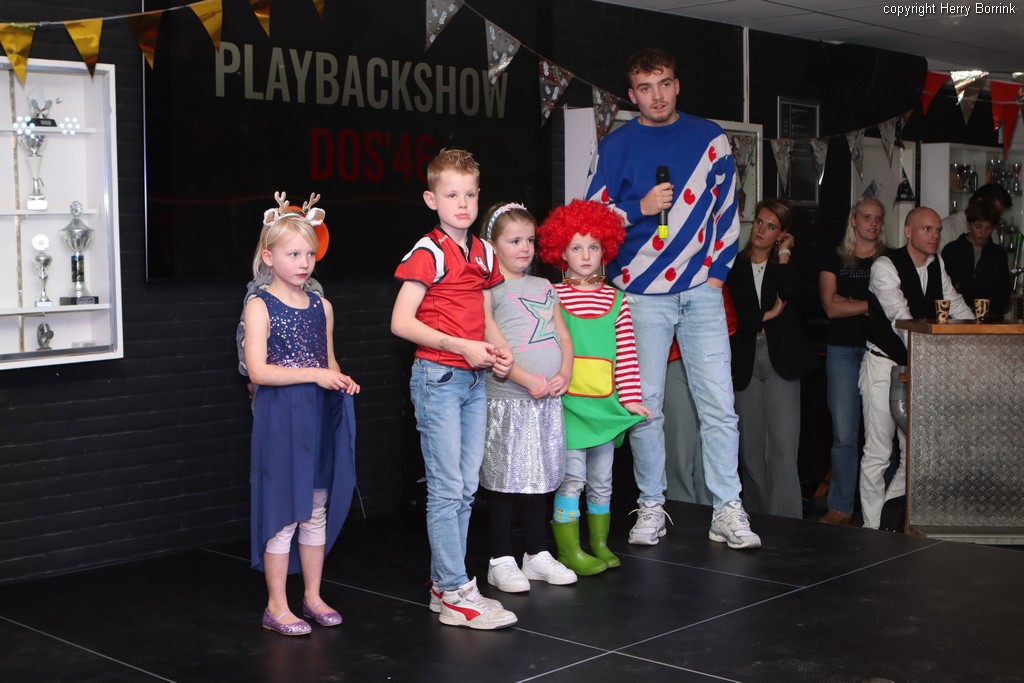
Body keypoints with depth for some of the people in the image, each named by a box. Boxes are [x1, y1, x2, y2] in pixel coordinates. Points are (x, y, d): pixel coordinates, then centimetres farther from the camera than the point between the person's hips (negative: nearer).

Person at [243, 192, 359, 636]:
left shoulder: (321, 307, 9)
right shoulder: (261, 307, -8)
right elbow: (258, 370, -17)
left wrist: (342, 381, -1)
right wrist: (313, 374, -21)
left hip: (321, 417, 6)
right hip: (280, 420, -6)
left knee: (317, 511, 12)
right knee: (283, 513, -1)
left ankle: (313, 596, 24)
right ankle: (276, 606, 11)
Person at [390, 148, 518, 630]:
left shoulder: (483, 253, 12)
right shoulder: (428, 253, -10)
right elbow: (402, 322, -16)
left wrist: (499, 350, 1)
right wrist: (461, 346, -19)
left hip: (474, 380, 8)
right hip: (438, 377, -7)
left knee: (466, 487, 10)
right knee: (447, 489, -4)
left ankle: (443, 584, 20)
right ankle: (455, 594, 1)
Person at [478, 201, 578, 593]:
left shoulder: (544, 288, 15)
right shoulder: (489, 289, -6)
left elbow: (563, 337, 14)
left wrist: (564, 374, -4)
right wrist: (528, 380, -20)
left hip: (547, 400, 6)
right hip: (507, 400, -6)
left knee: (539, 477, 14)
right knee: (504, 480, 0)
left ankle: (537, 554, 25)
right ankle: (501, 560, 10)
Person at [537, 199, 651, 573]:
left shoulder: (615, 300, 6)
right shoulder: (553, 297, -2)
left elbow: (626, 353, 5)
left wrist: (630, 398, 2)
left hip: (605, 402, 3)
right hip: (569, 400, -3)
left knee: (601, 479, 13)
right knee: (572, 478, -3)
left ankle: (600, 544, 26)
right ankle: (569, 551, 5)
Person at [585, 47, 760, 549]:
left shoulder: (709, 139, 9)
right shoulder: (615, 147, 5)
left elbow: (727, 209, 13)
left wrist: (718, 268, 6)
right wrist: (640, 207, -11)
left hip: (701, 291, 1)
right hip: (641, 295, -1)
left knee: (719, 404, -3)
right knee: (645, 407, 2)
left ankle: (727, 510, 4)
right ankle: (651, 507, 14)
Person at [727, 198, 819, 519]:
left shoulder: (787, 265, 11)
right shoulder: (734, 266, 9)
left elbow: (791, 291, -13)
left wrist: (784, 254, -2)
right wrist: (765, 316, -7)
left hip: (780, 360, -1)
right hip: (745, 361, 1)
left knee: (783, 446, -10)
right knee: (750, 449, 4)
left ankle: (785, 522, -9)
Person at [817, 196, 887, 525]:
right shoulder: (834, 260, 10)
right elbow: (830, 307, -1)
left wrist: (849, 304, -6)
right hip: (843, 351, 0)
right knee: (843, 433, -2)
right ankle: (841, 507, 4)